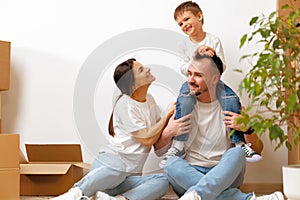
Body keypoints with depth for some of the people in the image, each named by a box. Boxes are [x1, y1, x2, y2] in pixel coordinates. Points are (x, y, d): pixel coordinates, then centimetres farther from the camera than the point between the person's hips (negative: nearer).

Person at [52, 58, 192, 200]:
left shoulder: (149, 99, 16)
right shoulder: (125, 104, -7)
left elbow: (158, 138, 15)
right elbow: (147, 139, -11)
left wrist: (170, 130, -9)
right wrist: (168, 114, -3)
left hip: (128, 178, 7)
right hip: (110, 162, -7)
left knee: (162, 181, -23)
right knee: (117, 170, -42)